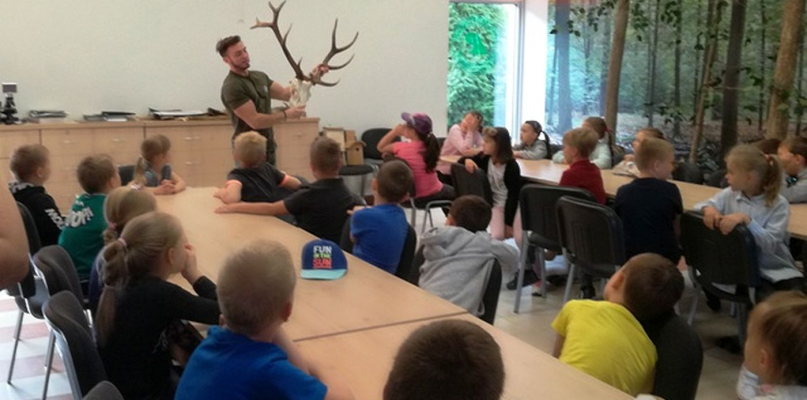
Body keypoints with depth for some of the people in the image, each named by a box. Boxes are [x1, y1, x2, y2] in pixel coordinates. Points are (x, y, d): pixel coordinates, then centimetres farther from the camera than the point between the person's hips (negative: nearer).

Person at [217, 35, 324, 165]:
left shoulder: (259, 77, 10)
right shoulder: (232, 87, -19)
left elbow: (285, 94, 12)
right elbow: (255, 121, -23)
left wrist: (311, 77, 1)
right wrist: (287, 114, -19)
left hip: (268, 149, 9)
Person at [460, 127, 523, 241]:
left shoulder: (512, 166, -20)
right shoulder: (485, 158, -6)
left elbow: (513, 195, -18)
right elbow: (460, 161, 7)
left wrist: (508, 223, -18)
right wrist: (467, 160, -19)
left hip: (513, 204, -3)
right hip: (497, 204, 3)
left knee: (520, 239, -18)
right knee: (496, 236, -22)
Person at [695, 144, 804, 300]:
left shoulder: (778, 204, -9)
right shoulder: (729, 195, 2)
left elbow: (770, 244, -20)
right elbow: (697, 207, 2)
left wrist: (746, 220, -33)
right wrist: (708, 208, -20)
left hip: (776, 269, -1)